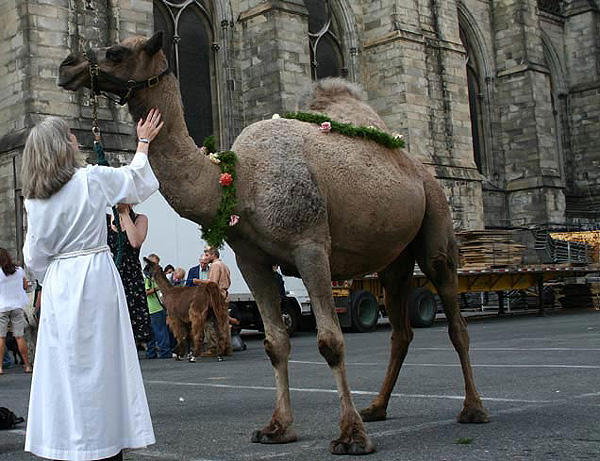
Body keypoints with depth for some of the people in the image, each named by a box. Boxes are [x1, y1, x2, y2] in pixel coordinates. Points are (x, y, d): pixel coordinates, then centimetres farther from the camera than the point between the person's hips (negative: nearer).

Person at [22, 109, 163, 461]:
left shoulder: (34, 199, 2)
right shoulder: (93, 179, -6)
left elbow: (34, 258, 5)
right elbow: (137, 180, 12)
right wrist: (144, 143, 28)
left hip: (58, 284, 3)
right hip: (97, 276, -3)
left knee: (64, 365, 7)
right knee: (101, 363, 4)